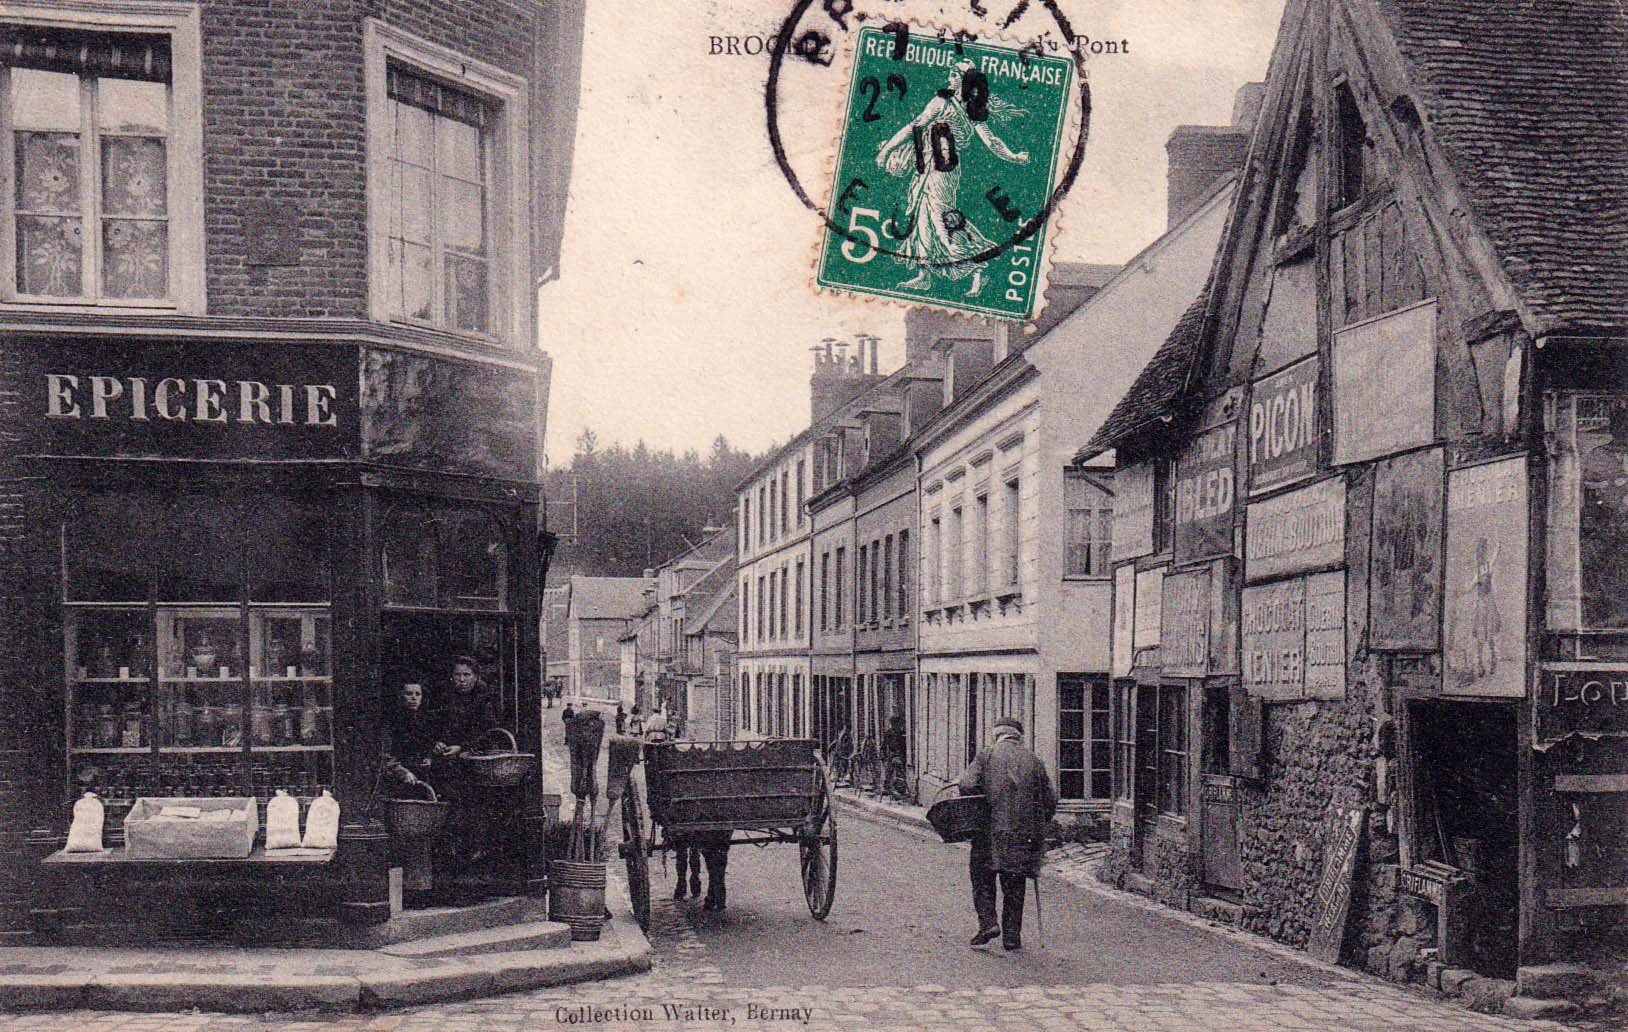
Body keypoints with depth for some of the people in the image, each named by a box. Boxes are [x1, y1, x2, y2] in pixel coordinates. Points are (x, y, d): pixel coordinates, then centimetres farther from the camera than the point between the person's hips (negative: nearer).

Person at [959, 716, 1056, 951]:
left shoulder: (986, 753, 1)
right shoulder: (1033, 760, 9)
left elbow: (968, 785, -11)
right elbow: (1050, 801, 8)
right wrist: (1039, 828, 19)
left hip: (991, 829, -2)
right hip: (1023, 833, 2)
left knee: (982, 878, 10)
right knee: (1014, 885, 10)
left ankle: (988, 922, -5)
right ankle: (1012, 935, 9)